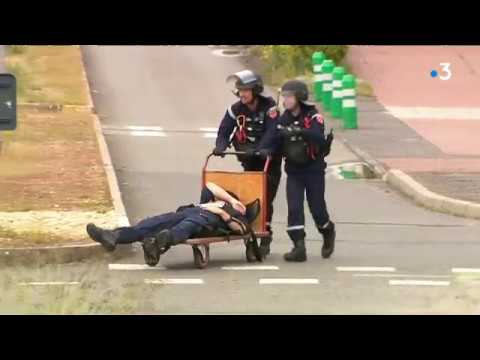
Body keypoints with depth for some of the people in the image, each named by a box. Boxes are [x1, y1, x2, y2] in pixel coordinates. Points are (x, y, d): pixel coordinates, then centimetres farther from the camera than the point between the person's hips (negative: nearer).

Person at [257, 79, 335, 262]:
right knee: (294, 208, -9)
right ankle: (299, 247, -9)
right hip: (293, 170, 4)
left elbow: (319, 137, -29)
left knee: (317, 208, 4)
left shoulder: (313, 117, -12)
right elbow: (271, 139, -7)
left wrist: (301, 132, -45)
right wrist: (263, 151, -28)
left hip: (314, 169, -4)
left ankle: (328, 233, 34)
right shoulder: (283, 120, 3)